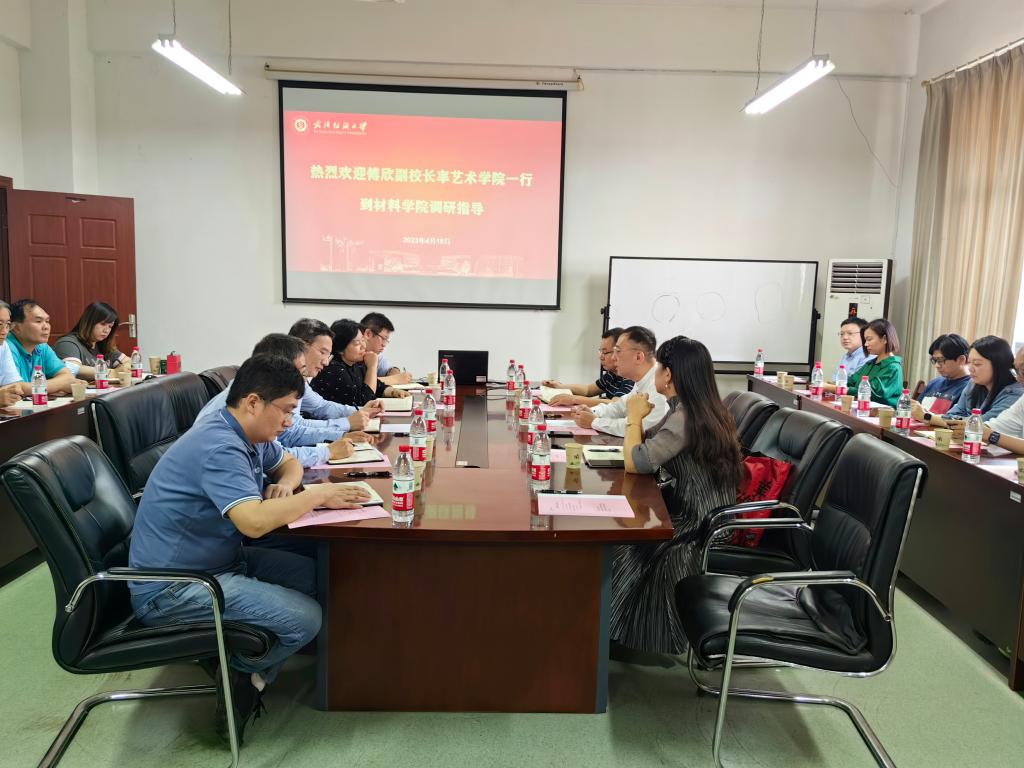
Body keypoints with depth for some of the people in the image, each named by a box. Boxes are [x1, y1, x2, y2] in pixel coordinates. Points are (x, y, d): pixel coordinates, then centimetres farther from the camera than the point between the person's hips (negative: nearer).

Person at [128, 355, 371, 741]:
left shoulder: (250, 435, 5)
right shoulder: (219, 447, -25)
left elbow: (288, 463, 24)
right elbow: (254, 521, -37)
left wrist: (285, 485, -1)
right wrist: (317, 495, -22)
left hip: (219, 561, 10)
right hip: (171, 590, -10)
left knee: (316, 576, 7)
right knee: (305, 618, -20)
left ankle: (246, 670, 14)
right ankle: (240, 676, 9)